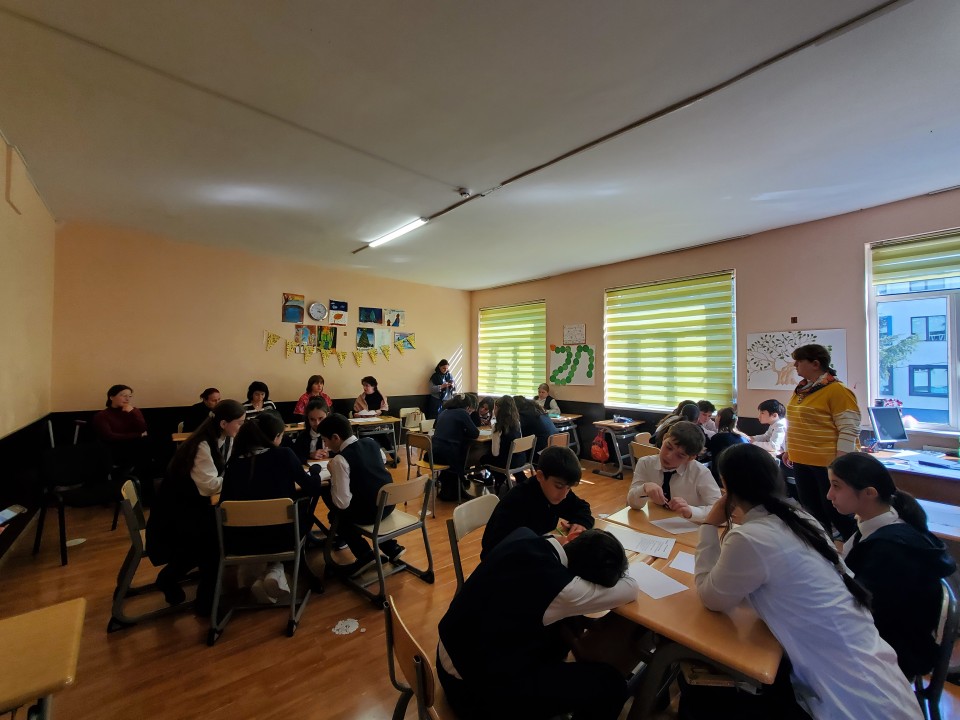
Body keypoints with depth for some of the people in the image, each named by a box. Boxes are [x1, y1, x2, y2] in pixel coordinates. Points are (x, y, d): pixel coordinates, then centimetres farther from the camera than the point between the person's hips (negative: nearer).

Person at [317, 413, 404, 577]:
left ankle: (365, 555, 14)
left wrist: (333, 474, -7)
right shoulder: (371, 442, -1)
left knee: (336, 515, 21)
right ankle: (391, 547, 27)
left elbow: (342, 503, -20)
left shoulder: (340, 460, -21)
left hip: (369, 513, -6)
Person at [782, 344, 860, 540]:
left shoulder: (837, 390, -14)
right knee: (811, 510, 16)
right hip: (801, 461, 8)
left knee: (835, 511, 4)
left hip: (827, 462, -8)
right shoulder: (801, 389, 10)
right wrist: (789, 450, 19)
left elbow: (848, 429, -17)